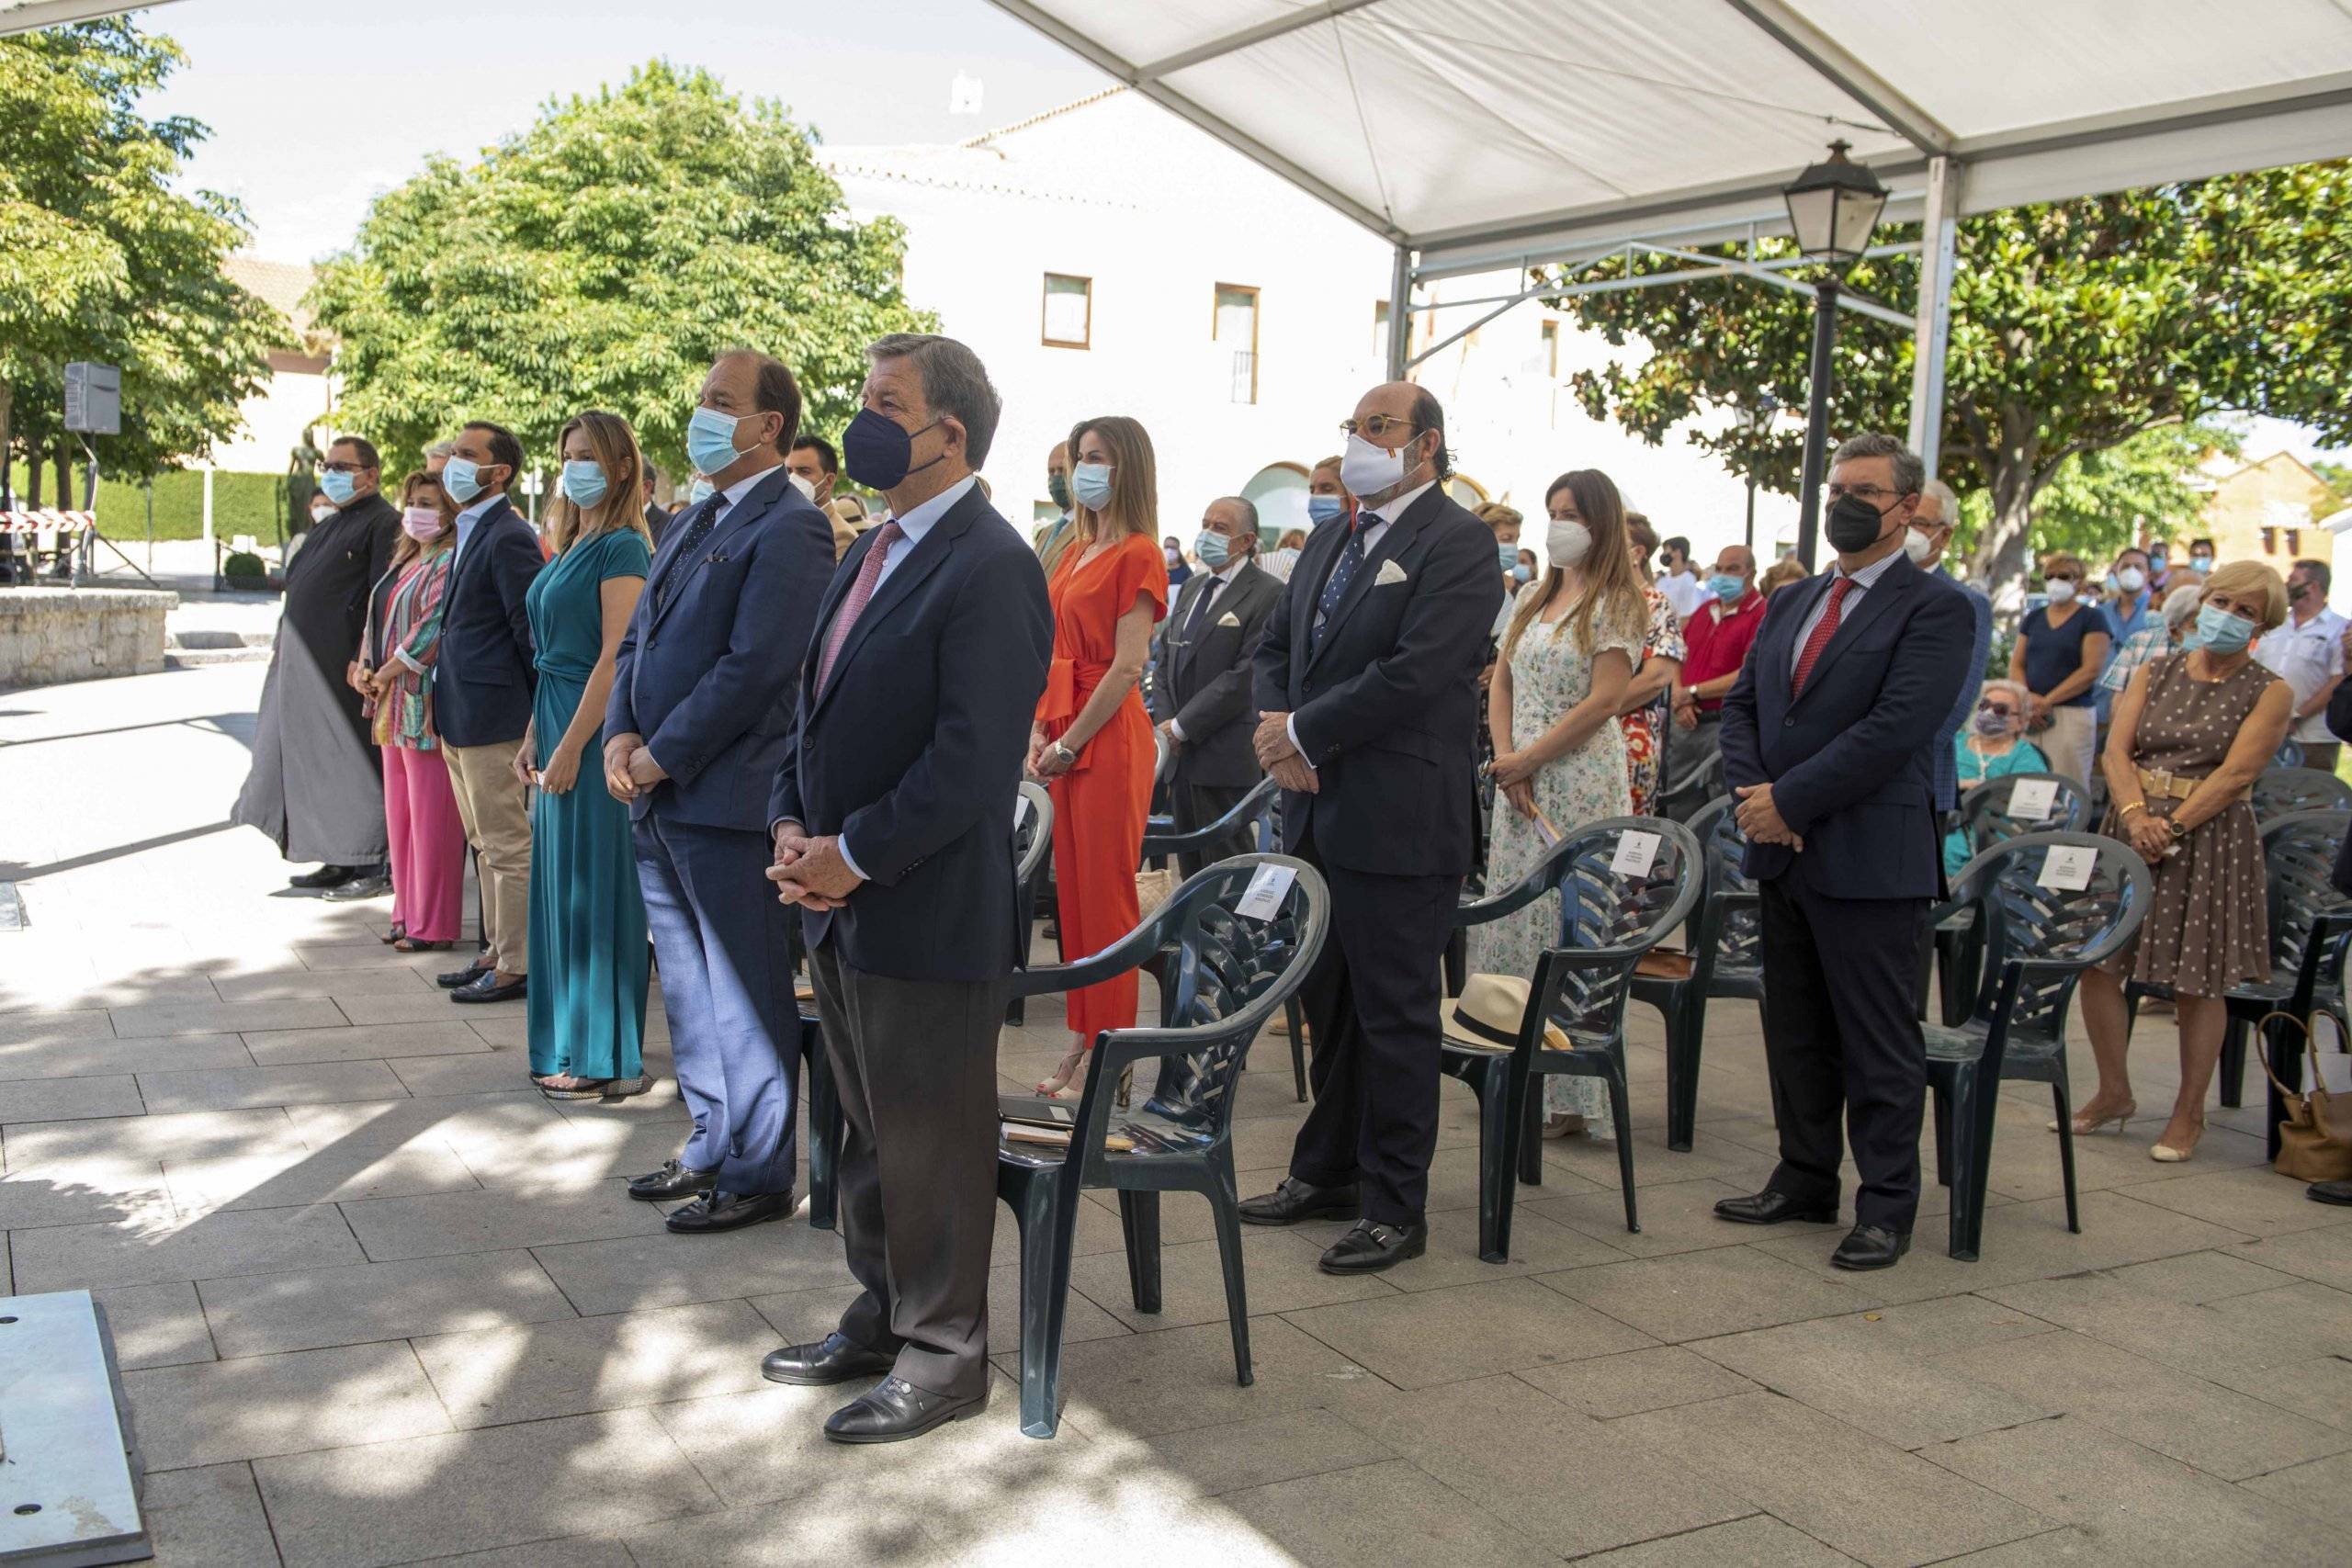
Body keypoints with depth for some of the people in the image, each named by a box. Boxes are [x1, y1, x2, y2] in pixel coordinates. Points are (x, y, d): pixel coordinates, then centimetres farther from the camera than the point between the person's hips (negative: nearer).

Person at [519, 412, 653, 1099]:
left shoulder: (622, 547, -12)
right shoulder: (573, 545, 16)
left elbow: (614, 657, -18)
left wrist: (571, 747, -20)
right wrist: (535, 735, 12)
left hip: (594, 731, -9)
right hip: (558, 722, 9)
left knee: (593, 887, -4)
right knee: (562, 884, 13)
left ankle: (606, 1060, 4)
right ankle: (569, 1047, 24)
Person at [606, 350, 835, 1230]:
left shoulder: (789, 528, -12)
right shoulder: (693, 524, 18)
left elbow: (755, 666, -19)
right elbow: (637, 640, 17)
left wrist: (663, 756, -14)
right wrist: (621, 736, 0)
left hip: (727, 802, -9)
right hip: (659, 801, 9)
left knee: (743, 999, 1)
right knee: (689, 991, 18)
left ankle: (757, 1175, 12)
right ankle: (712, 1147, 31)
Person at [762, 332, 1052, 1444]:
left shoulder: (988, 569, -16)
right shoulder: (872, 553, 14)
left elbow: (973, 758, -22)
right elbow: (819, 708, 17)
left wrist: (853, 855, -17)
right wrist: (792, 828, 2)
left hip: (930, 914, -9)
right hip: (840, 903, 9)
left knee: (932, 1143, 4)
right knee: (871, 1131, 20)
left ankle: (944, 1355, 20)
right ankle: (883, 1318, 35)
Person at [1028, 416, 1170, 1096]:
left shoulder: (1138, 555, -9)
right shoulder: (1076, 551, 15)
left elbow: (1127, 666, -15)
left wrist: (1072, 743, -14)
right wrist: (1039, 729, 4)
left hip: (1109, 737, -8)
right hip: (1065, 735, 8)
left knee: (1106, 898, -2)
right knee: (1073, 891, 11)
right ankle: (1085, 1039, 19)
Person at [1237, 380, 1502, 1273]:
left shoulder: (1455, 544, -11)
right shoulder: (1331, 539, 16)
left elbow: (1414, 673, -21)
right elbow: (1276, 645, 17)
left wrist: (1303, 733, -14)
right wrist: (1276, 729, -3)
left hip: (1398, 820, -8)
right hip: (1319, 808, 8)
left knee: (1394, 1014, 1)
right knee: (1329, 1002, 18)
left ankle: (1395, 1208, 13)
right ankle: (1327, 1174, 32)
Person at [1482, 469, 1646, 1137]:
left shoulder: (1617, 604, -5)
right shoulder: (1531, 597, 15)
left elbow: (1602, 701, -13)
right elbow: (1501, 684, 11)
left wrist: (1524, 761, -12)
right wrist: (1506, 762, -4)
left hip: (1581, 782, -7)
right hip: (1518, 781, 7)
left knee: (1568, 930, -5)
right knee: (1511, 923, 8)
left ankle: (1569, 1096, 3)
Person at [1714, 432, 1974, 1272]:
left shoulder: (1933, 607, -8)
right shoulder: (1794, 602, 15)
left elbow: (1894, 727, -19)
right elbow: (1740, 706, 13)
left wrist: (1788, 800, -17)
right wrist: (1753, 793, -5)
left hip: (1871, 856, -7)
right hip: (1784, 854, 7)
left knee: (1880, 1041, 2)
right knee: (1796, 1033, 16)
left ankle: (1887, 1207, 13)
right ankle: (1805, 1182, 29)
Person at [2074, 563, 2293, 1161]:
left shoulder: (2270, 693, -1)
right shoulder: (2154, 673, 10)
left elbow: (2236, 772, -12)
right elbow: (2117, 749, -1)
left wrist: (2170, 828, -20)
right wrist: (2136, 815, -18)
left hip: (2210, 838, -4)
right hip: (2130, 826, 4)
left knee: (2198, 983, 1)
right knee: (2096, 962, 2)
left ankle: (2188, 1114, 16)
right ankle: (2114, 1094, 21)